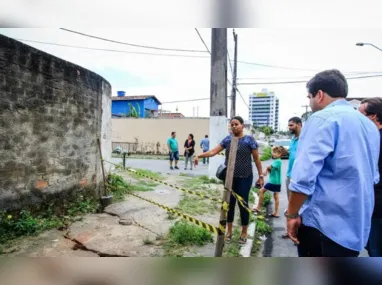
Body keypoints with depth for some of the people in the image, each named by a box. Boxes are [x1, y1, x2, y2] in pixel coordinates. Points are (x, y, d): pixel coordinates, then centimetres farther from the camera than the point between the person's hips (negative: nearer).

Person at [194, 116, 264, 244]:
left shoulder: (249, 139, -5)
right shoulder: (227, 139, 4)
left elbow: (256, 159, -2)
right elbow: (214, 151, 0)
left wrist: (261, 175, -2)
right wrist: (199, 155, -12)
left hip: (244, 178, -3)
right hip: (229, 177, 3)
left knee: (243, 203, 5)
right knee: (230, 203, 11)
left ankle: (244, 233, 24)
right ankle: (229, 231, 28)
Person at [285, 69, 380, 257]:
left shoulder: (322, 119, -14)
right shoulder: (369, 126, 13)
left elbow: (304, 176, -22)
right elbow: (373, 177, 22)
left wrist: (291, 214, -11)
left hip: (323, 223, -8)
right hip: (357, 226, 8)